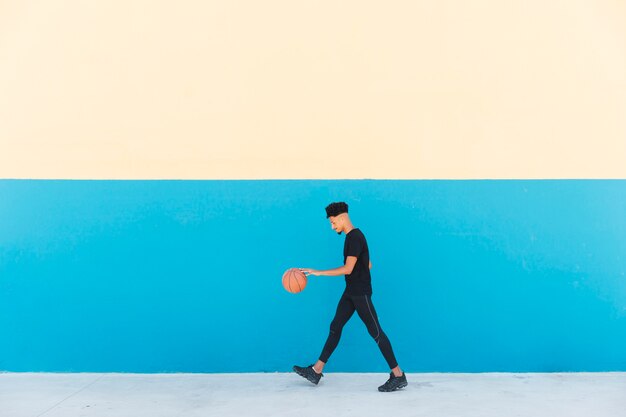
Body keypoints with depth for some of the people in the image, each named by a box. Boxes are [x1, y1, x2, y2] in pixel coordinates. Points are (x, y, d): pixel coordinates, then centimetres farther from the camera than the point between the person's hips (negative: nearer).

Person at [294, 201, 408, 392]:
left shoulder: (355, 237, -17)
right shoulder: (352, 237, 13)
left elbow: (348, 269, -23)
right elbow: (368, 265, 20)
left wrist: (319, 272, -21)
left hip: (361, 293, -10)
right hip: (351, 292, 10)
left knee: (375, 332, -6)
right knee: (335, 326, 8)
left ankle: (398, 376, 1)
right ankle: (316, 371, 12)